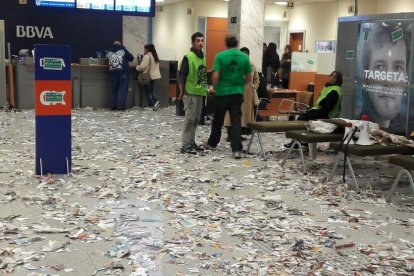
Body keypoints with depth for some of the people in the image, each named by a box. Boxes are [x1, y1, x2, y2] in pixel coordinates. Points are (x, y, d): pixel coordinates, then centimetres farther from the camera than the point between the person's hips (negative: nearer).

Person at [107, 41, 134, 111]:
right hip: (123, 72, -4)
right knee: (123, 89, -3)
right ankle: (120, 105, -10)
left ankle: (113, 105, 9)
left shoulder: (109, 52, 10)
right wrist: (125, 60, 27)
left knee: (114, 89, 11)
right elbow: (131, 58, 7)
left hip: (113, 72, 4)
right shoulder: (123, 50, 0)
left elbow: (108, 61, 16)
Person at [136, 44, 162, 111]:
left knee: (148, 92, 1)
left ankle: (151, 106, 2)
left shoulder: (147, 56, -15)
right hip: (154, 76, 8)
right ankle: (156, 101, -2)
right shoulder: (155, 56, 14)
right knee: (151, 91, 15)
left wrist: (137, 67, 0)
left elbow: (142, 67, -20)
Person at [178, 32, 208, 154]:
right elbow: (181, 76, -13)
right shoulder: (188, 57, -12)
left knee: (195, 120, 13)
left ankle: (191, 142, 22)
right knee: (189, 119, -6)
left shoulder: (203, 57, 12)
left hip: (200, 93, 8)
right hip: (190, 93, -8)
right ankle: (185, 145, -1)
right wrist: (182, 92, -13)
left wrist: (205, 88, 16)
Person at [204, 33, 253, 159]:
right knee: (236, 121, 0)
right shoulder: (244, 57, 0)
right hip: (237, 93, 1)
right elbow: (249, 78, 4)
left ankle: (212, 143, 31)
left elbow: (215, 76, -13)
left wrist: (215, 86, 6)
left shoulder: (220, 56, -9)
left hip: (222, 92, -1)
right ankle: (237, 149, -6)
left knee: (218, 120, 14)